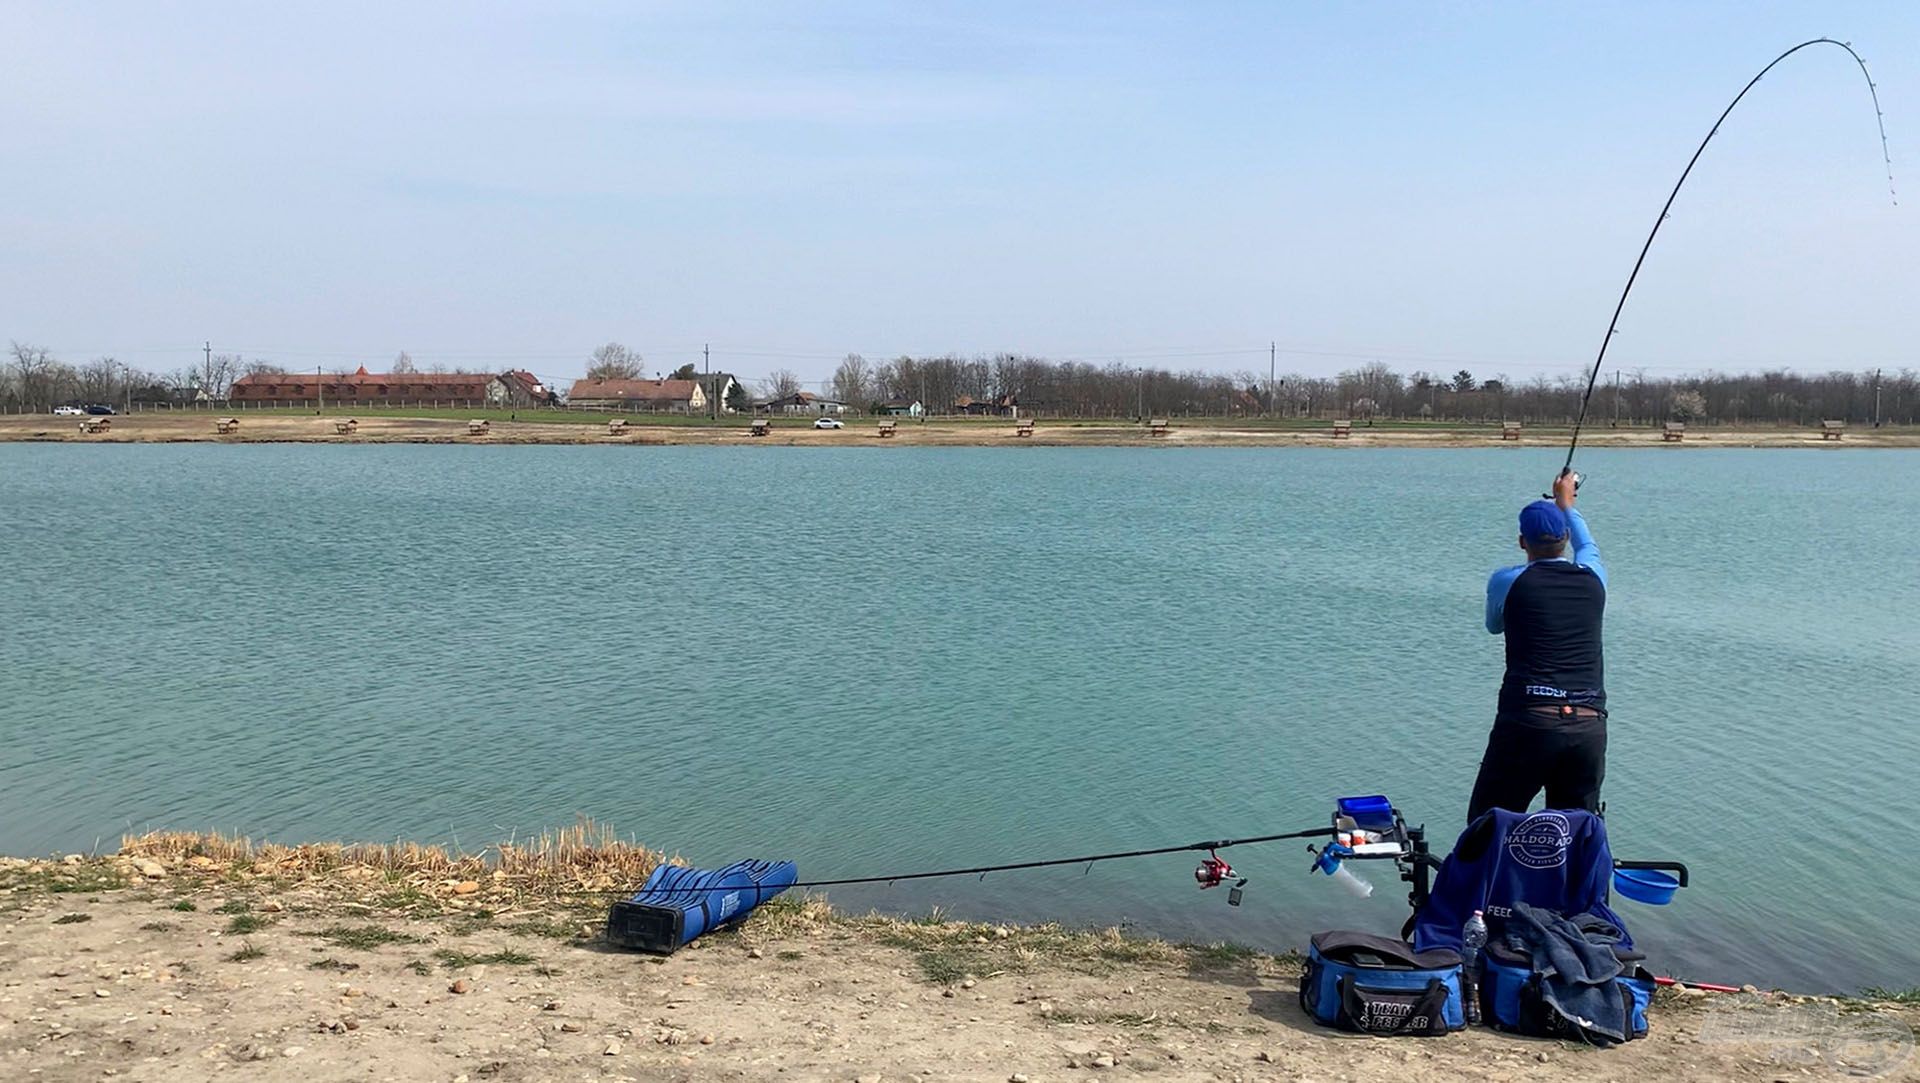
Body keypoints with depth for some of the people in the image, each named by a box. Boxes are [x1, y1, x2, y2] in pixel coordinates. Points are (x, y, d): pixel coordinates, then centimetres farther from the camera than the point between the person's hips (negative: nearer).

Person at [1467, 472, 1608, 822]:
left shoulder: (1508, 581, 2)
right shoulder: (1592, 576, 11)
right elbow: (1587, 545, 36)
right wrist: (1566, 503, 55)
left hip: (1528, 723, -4)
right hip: (1590, 727, 4)